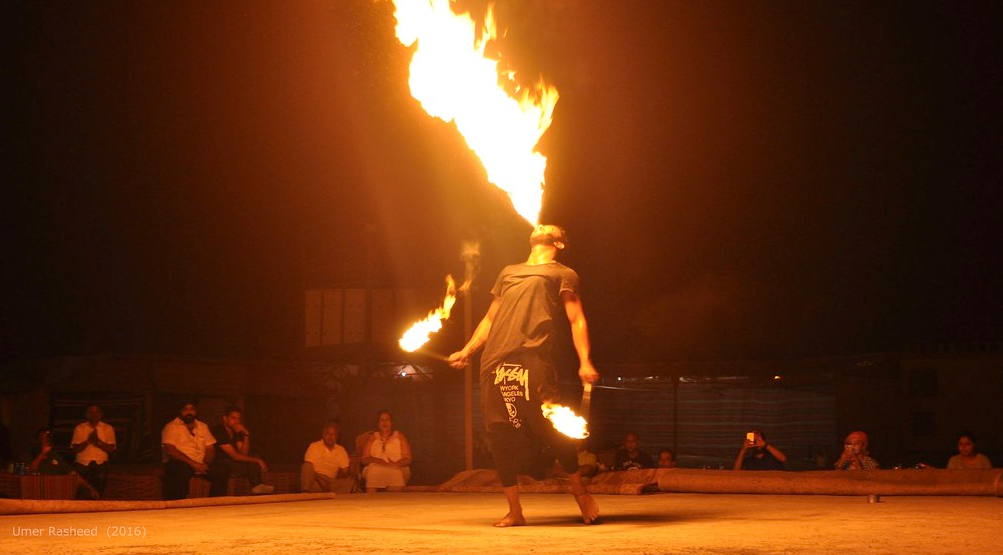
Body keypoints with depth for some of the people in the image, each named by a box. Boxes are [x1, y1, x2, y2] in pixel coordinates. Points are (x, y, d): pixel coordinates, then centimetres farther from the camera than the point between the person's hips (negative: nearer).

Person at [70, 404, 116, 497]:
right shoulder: (79, 428, 10)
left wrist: (98, 442, -13)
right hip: (82, 464, 0)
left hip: (100, 464, 0)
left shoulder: (108, 428, 9)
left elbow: (111, 449, 0)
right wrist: (88, 441, -12)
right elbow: (74, 449, 1)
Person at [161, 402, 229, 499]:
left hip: (200, 463, 5)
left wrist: (205, 464, -9)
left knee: (222, 470, -21)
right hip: (180, 463, -5)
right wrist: (192, 463, -20)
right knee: (181, 470, -40)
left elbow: (210, 448, 14)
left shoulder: (203, 427, 18)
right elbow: (170, 450, -12)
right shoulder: (171, 427, 1)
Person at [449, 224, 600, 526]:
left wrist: (585, 361, -8)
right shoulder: (508, 273, 30)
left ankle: (579, 491, 10)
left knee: (548, 427, -10)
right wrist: (467, 351, 22)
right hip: (495, 360, 5)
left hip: (532, 356, -5)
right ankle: (514, 511, 4)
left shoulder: (563, 274, 16)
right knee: (500, 433, -1)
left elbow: (577, 320, 5)